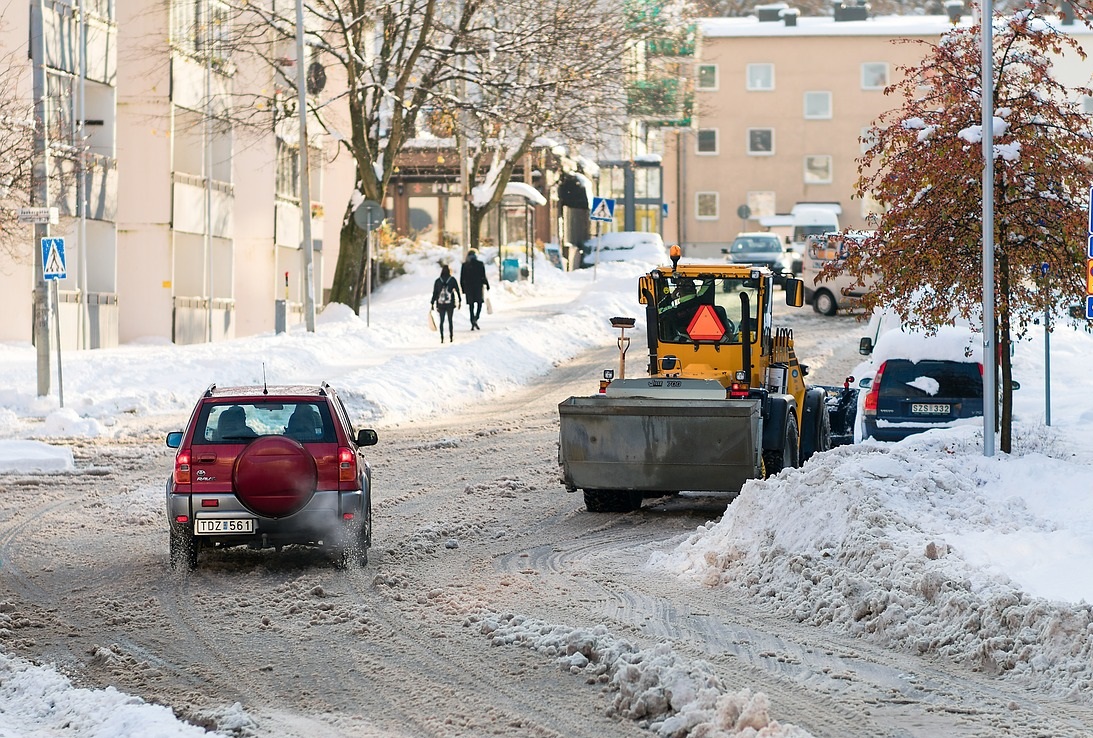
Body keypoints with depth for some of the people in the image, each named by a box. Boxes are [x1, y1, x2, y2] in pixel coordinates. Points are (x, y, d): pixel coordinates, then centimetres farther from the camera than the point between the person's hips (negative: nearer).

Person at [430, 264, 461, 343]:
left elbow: (434, 293, 2)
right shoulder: (452, 280, -2)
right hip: (450, 304, -1)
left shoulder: (437, 281, 0)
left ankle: (442, 338, 0)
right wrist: (459, 301, 8)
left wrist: (432, 303, 7)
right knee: (450, 320, 8)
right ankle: (451, 337, 7)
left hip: (440, 304, 1)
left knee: (441, 321, 6)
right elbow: (457, 291, 0)